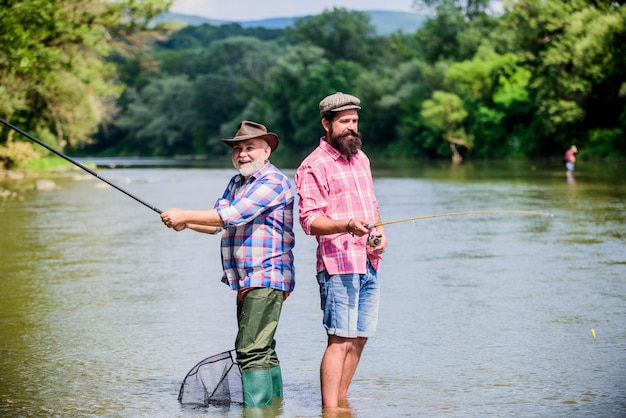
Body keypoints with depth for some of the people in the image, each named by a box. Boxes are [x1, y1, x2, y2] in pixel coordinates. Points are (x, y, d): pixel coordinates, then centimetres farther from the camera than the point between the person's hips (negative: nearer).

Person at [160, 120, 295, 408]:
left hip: (266, 280, -10)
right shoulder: (236, 183, 19)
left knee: (252, 350, -15)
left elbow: (233, 215, -21)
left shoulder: (273, 182, -11)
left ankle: (256, 408, -14)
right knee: (261, 350, 14)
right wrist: (184, 223, -2)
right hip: (246, 282, 10)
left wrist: (185, 215, -16)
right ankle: (275, 403, 22)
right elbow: (217, 223, 17)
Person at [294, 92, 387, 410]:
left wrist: (379, 232, 7)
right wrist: (348, 225, -30)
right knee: (340, 340, -11)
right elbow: (310, 220, -14)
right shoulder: (313, 166, -7)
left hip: (369, 262, 8)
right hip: (339, 264, -8)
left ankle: (342, 400, 22)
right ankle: (330, 410, -8)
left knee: (360, 337, 11)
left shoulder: (361, 158, 18)